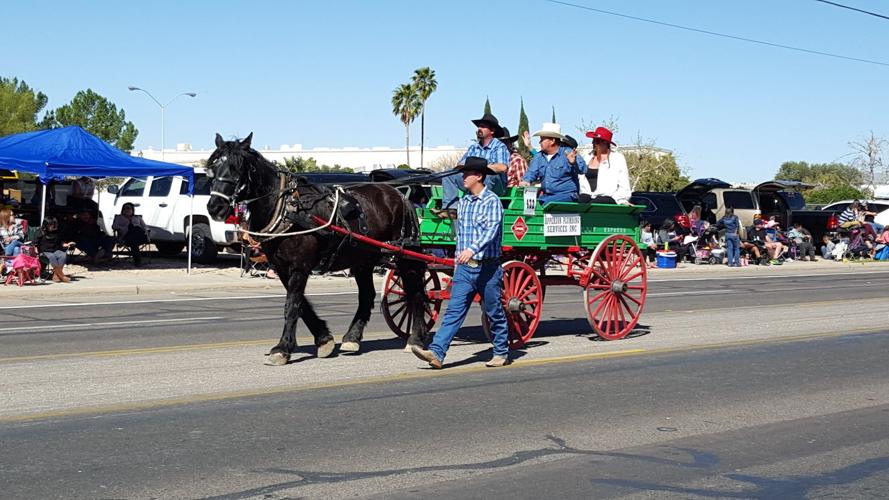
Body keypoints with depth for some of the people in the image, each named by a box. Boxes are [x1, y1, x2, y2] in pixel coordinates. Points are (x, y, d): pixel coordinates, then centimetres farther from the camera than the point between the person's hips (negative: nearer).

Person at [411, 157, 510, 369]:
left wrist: (472, 249, -37)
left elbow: (492, 230, -24)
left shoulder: (492, 201, -9)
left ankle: (501, 353, 23)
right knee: (454, 311, -3)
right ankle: (436, 353, -11)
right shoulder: (463, 202, 13)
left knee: (494, 312, 8)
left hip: (487, 268, -6)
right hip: (464, 268, 6)